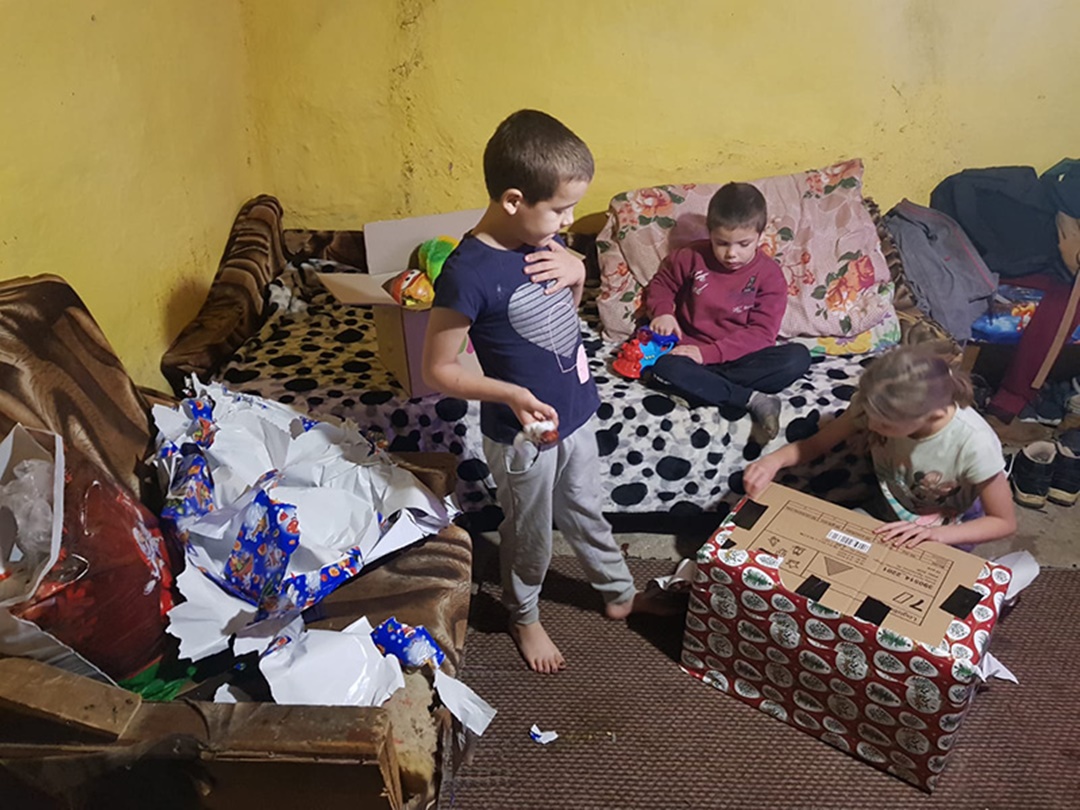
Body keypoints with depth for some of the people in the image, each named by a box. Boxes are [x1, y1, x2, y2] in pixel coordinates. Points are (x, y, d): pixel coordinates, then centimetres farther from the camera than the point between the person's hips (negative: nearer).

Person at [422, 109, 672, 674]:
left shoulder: (545, 240, -6)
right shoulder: (468, 273, -29)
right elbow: (438, 368, -21)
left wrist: (578, 271, -11)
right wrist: (512, 394, -33)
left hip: (576, 414, 7)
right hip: (523, 435, -6)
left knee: (585, 512, 28)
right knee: (530, 533, 18)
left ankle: (618, 593, 51)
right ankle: (524, 617, 45)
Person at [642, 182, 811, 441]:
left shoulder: (769, 274, -6)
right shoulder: (691, 257, -2)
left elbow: (761, 332, -11)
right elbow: (661, 285, 15)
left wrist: (708, 352, -22)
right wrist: (662, 311, -9)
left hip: (742, 356, 0)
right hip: (692, 351, 0)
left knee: (798, 357, -26)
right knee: (664, 368, -34)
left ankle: (702, 384, -28)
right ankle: (752, 399, -30)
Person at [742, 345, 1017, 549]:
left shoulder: (973, 443, -35)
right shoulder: (877, 405, -27)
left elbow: (1004, 521, -19)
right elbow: (816, 444, -12)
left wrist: (933, 534, -35)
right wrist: (774, 460, -34)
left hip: (946, 533, -3)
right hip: (888, 512, 3)